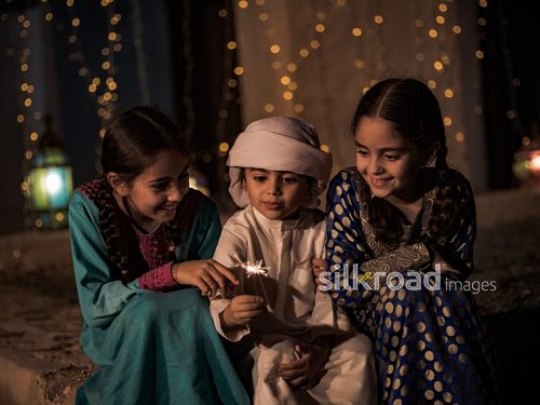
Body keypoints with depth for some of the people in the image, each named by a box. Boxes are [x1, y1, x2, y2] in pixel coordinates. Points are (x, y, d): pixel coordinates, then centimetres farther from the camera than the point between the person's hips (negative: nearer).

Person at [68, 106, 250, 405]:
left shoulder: (199, 210, -13)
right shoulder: (88, 206, -17)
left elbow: (209, 298, -8)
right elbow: (94, 304, -21)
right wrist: (171, 273, -33)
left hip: (189, 331, 2)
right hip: (114, 334, -1)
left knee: (196, 308, -30)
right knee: (148, 309, -32)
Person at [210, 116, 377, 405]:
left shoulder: (320, 229, -2)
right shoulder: (238, 232, -11)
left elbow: (330, 297, -4)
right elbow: (220, 301, -20)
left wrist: (320, 348, -18)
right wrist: (230, 315, -44)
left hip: (311, 336, 3)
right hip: (259, 340, -3)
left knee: (358, 349, -18)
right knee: (275, 359, -32)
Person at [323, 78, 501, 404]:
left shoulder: (454, 192, -11)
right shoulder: (349, 190, -17)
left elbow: (459, 270, -4)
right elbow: (343, 289, -17)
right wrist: (420, 255, -22)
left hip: (442, 311, 2)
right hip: (369, 320, -2)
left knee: (443, 290, -27)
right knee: (407, 292, -29)